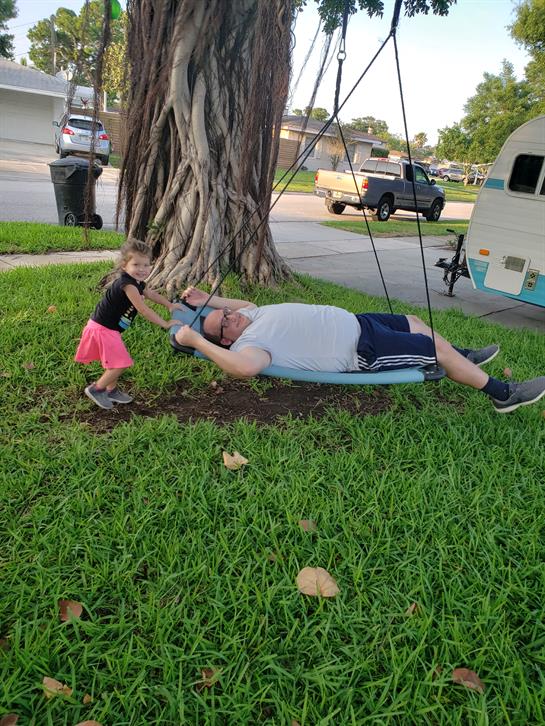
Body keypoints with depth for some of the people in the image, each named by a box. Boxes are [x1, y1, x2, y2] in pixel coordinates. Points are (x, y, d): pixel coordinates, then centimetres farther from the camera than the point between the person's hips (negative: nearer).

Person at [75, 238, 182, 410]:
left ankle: (111, 390, 37)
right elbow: (143, 310, -27)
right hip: (102, 329, -10)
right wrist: (165, 324, -22)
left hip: (109, 329, 10)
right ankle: (96, 389, 8)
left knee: (117, 361, 21)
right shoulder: (127, 284, -26)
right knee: (121, 363, -7)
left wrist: (169, 305, 14)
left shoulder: (138, 283, 5)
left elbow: (151, 294, 25)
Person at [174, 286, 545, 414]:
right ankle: (503, 393, 16)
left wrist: (208, 299, 15)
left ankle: (465, 357, 49)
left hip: (353, 321, 10)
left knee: (414, 322, 23)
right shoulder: (247, 344, -21)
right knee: (438, 348, -2)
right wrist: (196, 340, -37)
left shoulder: (255, 318, 4)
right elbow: (247, 367, -44)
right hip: (362, 350, -9)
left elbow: (248, 304, 27)